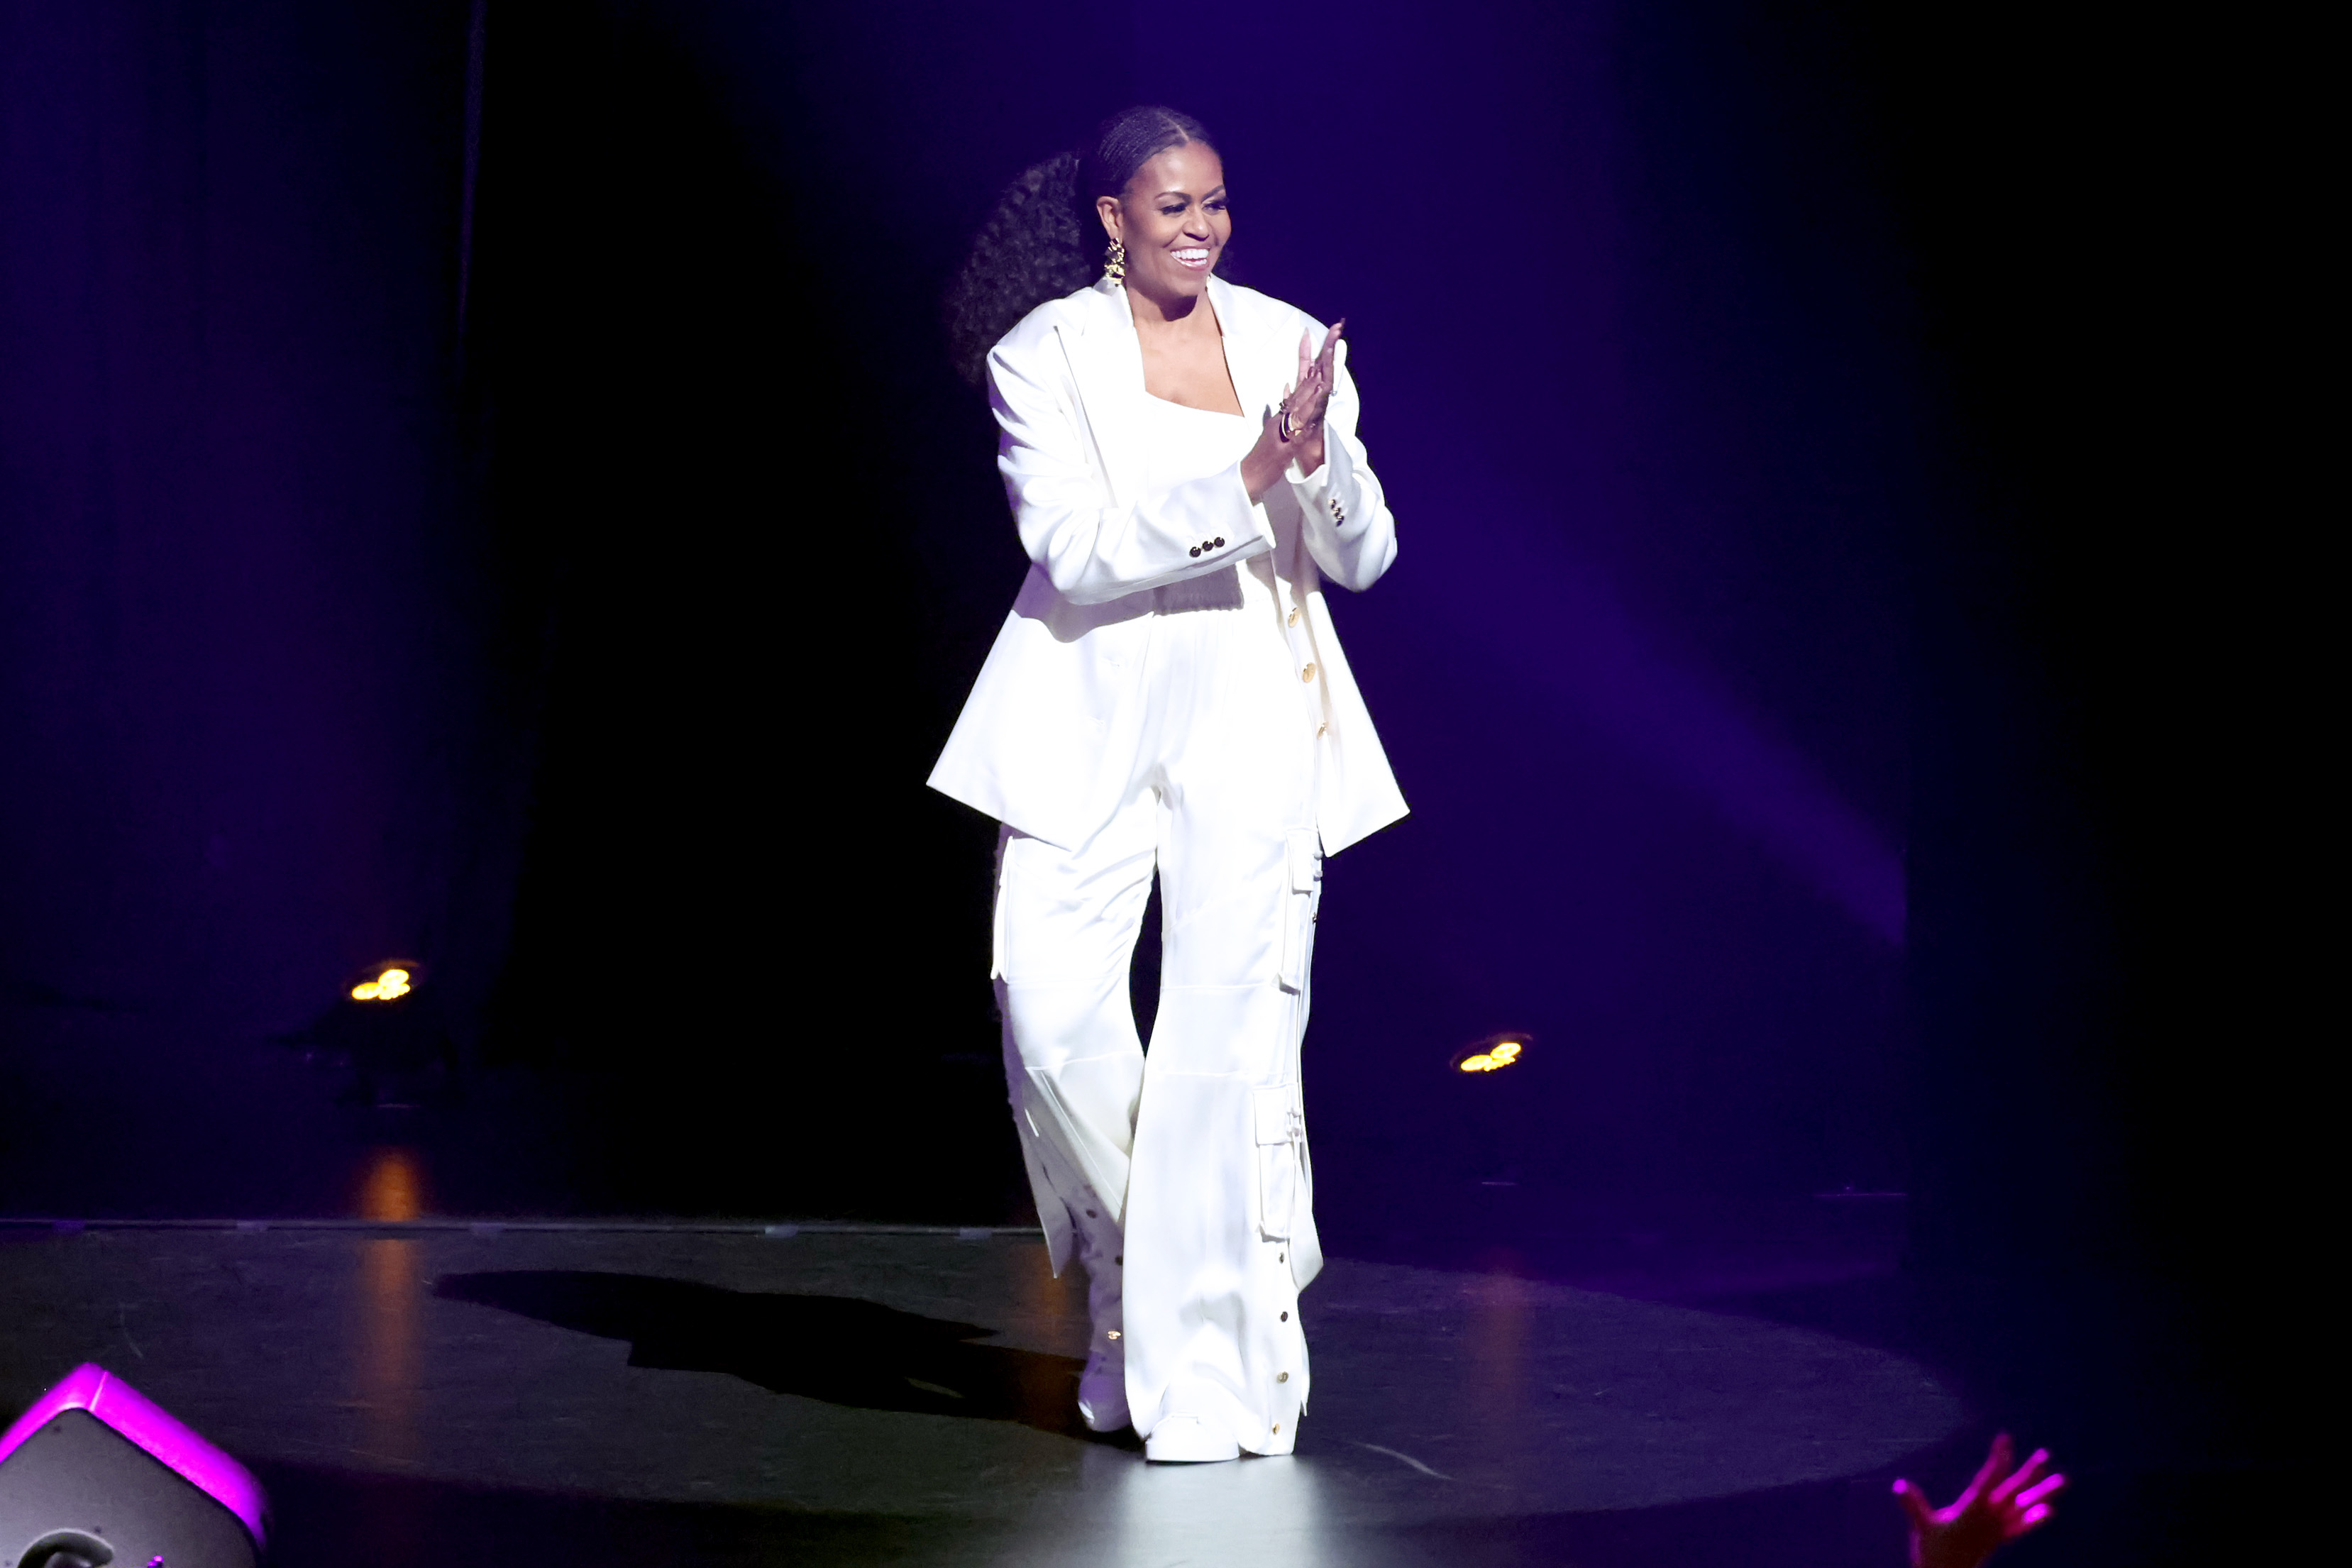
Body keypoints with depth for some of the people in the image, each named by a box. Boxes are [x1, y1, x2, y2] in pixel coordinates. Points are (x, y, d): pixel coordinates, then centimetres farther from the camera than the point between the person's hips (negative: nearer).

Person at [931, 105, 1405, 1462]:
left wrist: (1317, 454, -16)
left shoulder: (1288, 344, 7)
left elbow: (1364, 556, 5)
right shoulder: (1044, 353, 1)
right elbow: (1075, 549, -11)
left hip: (1254, 717, 1)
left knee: (1233, 1029, -6)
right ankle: (1127, 1285, 20)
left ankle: (1216, 1372, 2)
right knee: (1055, 1016, -8)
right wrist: (1243, 475, -20)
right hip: (1088, 719, -1)